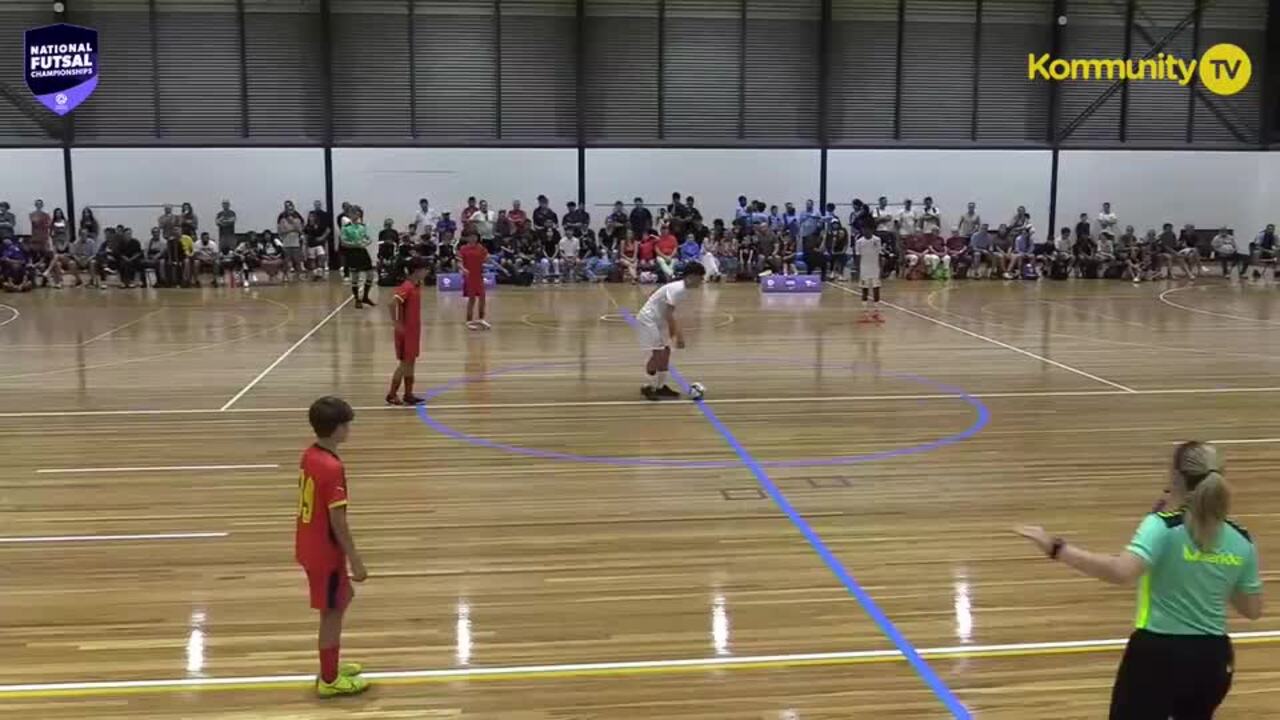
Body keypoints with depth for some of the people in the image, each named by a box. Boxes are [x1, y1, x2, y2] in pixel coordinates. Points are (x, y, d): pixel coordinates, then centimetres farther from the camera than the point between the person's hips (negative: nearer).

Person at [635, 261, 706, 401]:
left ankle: (661, 386, 15)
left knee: (666, 351, 9)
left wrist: (677, 332, 15)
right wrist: (678, 336, -24)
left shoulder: (683, 289, 7)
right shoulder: (677, 289, -23)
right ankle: (650, 388, 0)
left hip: (658, 319, 10)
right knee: (658, 353, -11)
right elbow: (668, 314, -25)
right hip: (648, 319, -10)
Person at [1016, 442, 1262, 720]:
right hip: (1212, 658, 5)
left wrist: (1057, 548, -31)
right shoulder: (1241, 541, 2)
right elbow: (1253, 610, 12)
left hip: (1158, 655, -5)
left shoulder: (1163, 526, -15)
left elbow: (1121, 571, -33)